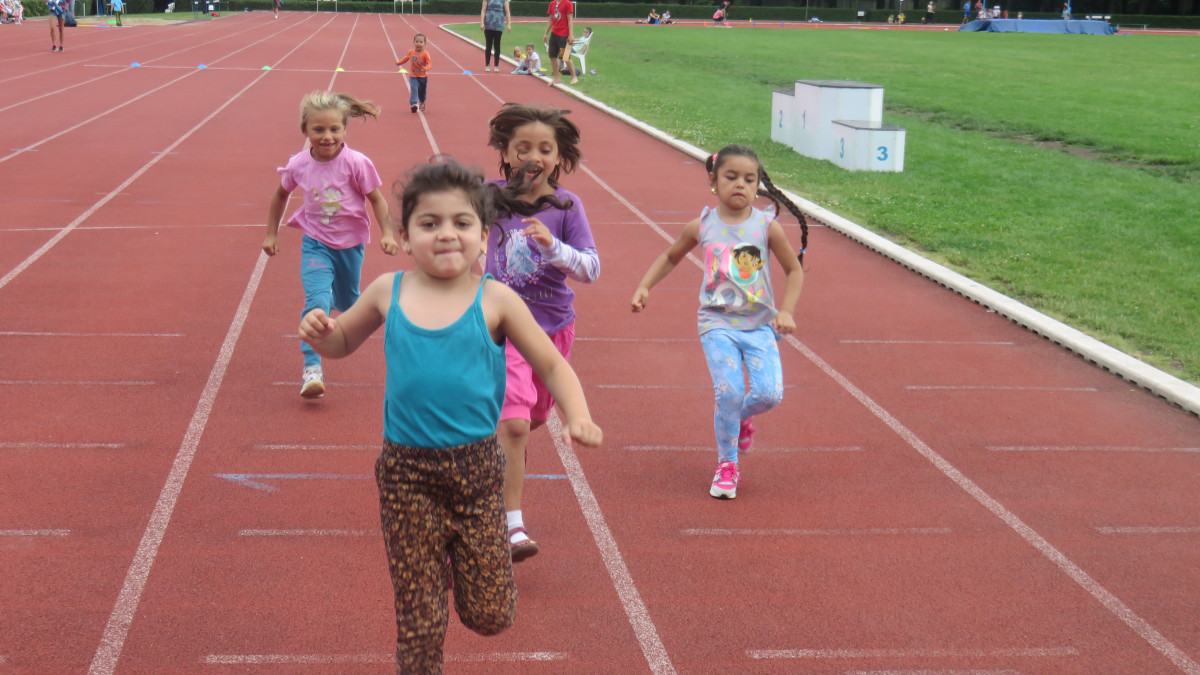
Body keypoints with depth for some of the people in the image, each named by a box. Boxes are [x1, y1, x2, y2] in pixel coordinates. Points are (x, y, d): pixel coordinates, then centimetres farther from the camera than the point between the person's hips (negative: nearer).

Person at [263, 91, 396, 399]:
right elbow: (281, 194, 10)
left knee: (347, 302, 20)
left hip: (350, 243, 0)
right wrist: (271, 233, 13)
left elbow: (377, 200, -7)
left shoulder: (356, 163, -18)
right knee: (316, 300, -20)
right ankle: (312, 368, -23)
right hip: (315, 243, 0)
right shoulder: (298, 165, -10)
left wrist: (387, 233, -18)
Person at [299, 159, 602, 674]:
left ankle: (458, 555, 36)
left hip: (477, 466, 0)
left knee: (490, 615, 6)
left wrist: (578, 417, -15)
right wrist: (318, 332, -6)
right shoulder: (388, 293, 1)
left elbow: (553, 365, 3)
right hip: (406, 472, 1)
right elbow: (343, 342, 18)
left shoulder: (495, 301, -5)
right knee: (418, 620, 4)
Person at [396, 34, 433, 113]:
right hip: (413, 76, 1)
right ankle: (413, 104, -28)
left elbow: (429, 63, -20)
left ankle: (422, 103, 42)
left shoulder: (425, 54, -14)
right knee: (414, 89, -20)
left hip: (423, 76, -1)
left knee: (422, 91, 15)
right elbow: (406, 58, 19)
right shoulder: (411, 52, -2)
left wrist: (426, 68, -41)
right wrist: (399, 63, 25)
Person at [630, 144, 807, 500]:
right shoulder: (701, 226, 1)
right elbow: (670, 257, 20)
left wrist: (785, 311, -3)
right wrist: (644, 287, 9)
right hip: (718, 324, -1)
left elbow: (794, 270, 9)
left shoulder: (767, 226, -1)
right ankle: (726, 465, 5)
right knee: (729, 391, -16)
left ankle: (741, 417, 24)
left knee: (770, 393, -14)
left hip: (760, 324, 1)